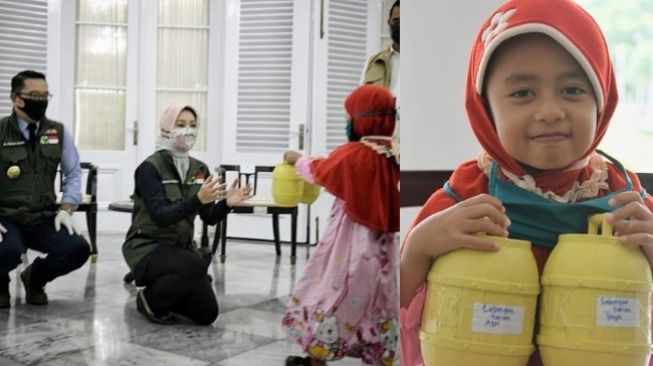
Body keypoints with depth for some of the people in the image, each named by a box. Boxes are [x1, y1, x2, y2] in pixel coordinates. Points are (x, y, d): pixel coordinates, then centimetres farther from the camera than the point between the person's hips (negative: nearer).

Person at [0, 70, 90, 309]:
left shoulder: (59, 133, 5)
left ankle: (35, 277, 13)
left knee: (79, 249, -21)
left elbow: (73, 174, 8)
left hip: (44, 219, 3)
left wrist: (65, 210, -6)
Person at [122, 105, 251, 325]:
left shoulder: (199, 169, 3)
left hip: (181, 246, 6)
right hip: (147, 247, -6)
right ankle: (149, 299, -7)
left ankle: (164, 291, 24)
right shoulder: (150, 168, -16)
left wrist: (226, 203, -22)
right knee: (195, 266, -35)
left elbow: (210, 218, -1)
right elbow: (161, 216, -27)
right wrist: (197, 199, -40)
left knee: (207, 314, -4)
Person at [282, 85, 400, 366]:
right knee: (377, 301, 14)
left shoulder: (353, 153, -17)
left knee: (331, 295, 8)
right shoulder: (392, 155, 0)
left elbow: (317, 172, -1)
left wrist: (297, 159, 19)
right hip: (383, 244, 6)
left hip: (350, 242, -6)